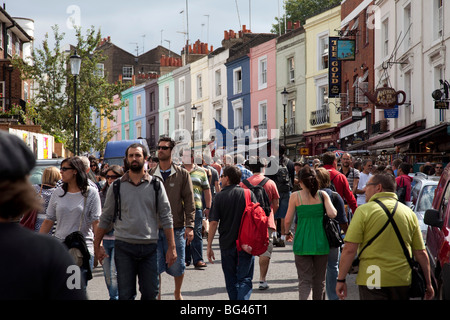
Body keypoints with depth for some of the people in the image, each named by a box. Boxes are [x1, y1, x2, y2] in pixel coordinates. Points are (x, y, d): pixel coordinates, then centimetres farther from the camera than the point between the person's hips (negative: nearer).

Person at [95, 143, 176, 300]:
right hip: (124, 247, -1)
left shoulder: (156, 185, 5)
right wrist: (97, 245, 7)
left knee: (151, 293, 4)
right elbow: (106, 218, 10)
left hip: (149, 246, 1)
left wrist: (171, 247, -1)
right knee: (125, 294, 0)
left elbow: (166, 217, 5)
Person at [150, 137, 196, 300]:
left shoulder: (182, 174, 3)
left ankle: (178, 293, 31)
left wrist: (189, 226, -6)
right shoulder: (150, 175, 6)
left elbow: (189, 202, 2)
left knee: (177, 267, 5)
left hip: (176, 229, -1)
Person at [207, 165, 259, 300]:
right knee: (245, 280, 2)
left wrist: (209, 246, -1)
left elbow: (213, 222, -7)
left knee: (231, 281, 14)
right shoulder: (248, 193, 0)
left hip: (227, 245, 0)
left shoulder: (220, 196, -3)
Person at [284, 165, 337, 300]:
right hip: (320, 242, 2)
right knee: (319, 280, 16)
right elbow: (332, 214, -12)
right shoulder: (322, 195, -1)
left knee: (305, 281, 0)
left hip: (302, 242, -1)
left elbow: (288, 220, -2)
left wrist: (288, 233, 17)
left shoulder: (295, 196, -3)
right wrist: (335, 210, 11)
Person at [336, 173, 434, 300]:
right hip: (402, 280, 4)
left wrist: (341, 280, -3)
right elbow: (421, 253, 7)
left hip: (372, 280, -4)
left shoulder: (364, 210, -5)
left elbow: (349, 249, -10)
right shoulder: (409, 213, 7)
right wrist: (428, 284, 16)